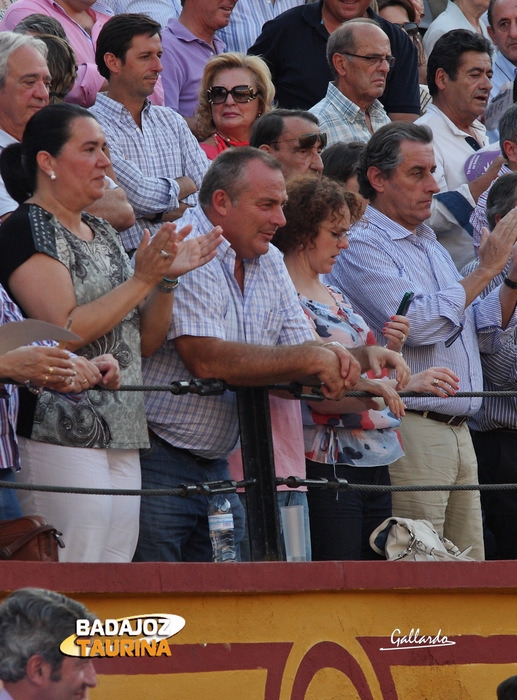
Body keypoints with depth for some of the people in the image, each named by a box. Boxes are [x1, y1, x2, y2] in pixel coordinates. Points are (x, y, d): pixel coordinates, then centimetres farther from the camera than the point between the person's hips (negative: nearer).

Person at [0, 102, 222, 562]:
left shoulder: (102, 234, 19)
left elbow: (144, 343, 19)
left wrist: (168, 279, 3)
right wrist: (142, 281, -15)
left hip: (124, 436, 9)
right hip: (63, 433, -9)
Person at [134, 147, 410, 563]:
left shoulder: (269, 261, 14)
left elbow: (300, 349, 13)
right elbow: (208, 360, -24)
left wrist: (361, 358, -8)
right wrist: (311, 360, -20)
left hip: (215, 466, 8)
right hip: (157, 465, -8)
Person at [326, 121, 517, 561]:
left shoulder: (431, 246, 22)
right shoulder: (361, 245, -7)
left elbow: (481, 332, 22)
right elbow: (417, 324, -20)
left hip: (459, 433, 9)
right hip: (410, 428, -9)